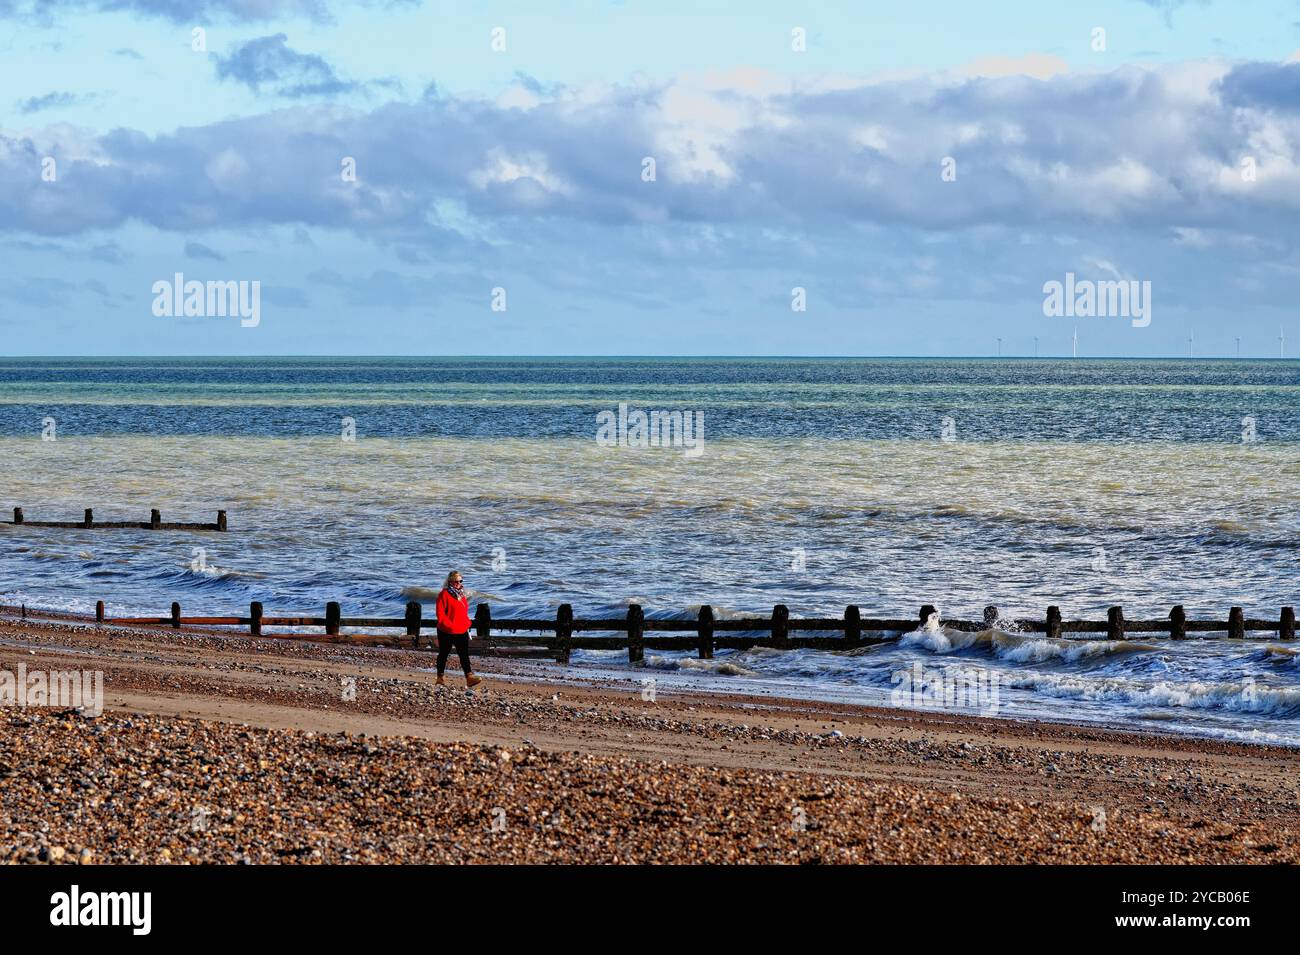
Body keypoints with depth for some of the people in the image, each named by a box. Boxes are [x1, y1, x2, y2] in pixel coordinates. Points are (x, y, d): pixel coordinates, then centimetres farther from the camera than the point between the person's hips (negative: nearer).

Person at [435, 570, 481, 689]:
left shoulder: (461, 595, 12)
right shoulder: (444, 595, -10)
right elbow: (440, 613, -15)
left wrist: (467, 624, 11)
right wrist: (450, 625, -20)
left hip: (462, 631, 6)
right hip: (446, 632, -6)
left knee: (464, 654, -4)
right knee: (444, 654, 7)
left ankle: (469, 678, -12)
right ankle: (440, 678, 18)